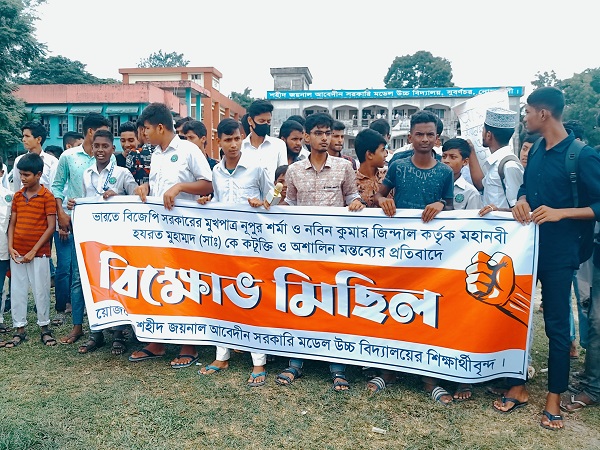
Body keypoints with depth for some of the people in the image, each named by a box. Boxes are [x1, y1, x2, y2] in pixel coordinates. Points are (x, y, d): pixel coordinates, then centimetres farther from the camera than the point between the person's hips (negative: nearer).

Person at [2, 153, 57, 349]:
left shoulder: (47, 196, -7)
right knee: (17, 291, 9)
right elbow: (12, 223, 10)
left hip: (38, 253, -5)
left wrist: (34, 251, -12)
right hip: (17, 253, 5)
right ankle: (20, 329, 19)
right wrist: (10, 247, -3)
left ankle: (44, 327, 18)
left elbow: (51, 226, -10)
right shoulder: (18, 196, 8)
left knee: (41, 291, 4)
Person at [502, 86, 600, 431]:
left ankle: (554, 398, 22)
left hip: (559, 253, -6)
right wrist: (521, 202, -3)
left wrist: (561, 213, -24)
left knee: (556, 325, 5)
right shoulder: (535, 153, 9)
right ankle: (518, 388, 25)